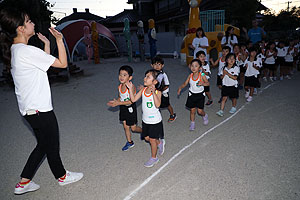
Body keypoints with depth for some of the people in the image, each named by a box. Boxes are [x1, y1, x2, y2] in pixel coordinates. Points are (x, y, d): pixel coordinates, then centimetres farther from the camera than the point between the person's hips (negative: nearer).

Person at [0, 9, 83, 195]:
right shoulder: (27, 51, -21)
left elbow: (45, 62, 19)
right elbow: (62, 63, -18)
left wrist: (47, 43, 17)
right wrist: (60, 39, -9)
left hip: (29, 108, 9)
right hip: (40, 109, -9)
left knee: (43, 145, 22)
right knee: (52, 146, 12)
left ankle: (23, 183, 32)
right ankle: (61, 176, 36)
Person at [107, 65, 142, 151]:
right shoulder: (120, 87, -2)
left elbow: (131, 101, -27)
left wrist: (118, 103, -28)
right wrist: (115, 102, -10)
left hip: (130, 109, -7)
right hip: (123, 108, 7)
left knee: (133, 128, 6)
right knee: (126, 127, 16)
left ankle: (143, 131, 36)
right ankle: (129, 142, 34)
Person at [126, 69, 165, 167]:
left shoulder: (157, 92, -20)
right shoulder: (143, 90, -3)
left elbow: (157, 105, -35)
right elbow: (133, 99, -4)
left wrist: (153, 92, -43)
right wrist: (131, 88, -11)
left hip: (155, 120, -6)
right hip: (145, 119, 6)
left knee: (152, 139, 7)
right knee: (146, 137, 19)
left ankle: (154, 158, 30)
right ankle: (160, 143, 47)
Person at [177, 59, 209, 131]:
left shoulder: (202, 75, -14)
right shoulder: (190, 76, -5)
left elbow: (208, 83, -12)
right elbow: (185, 83, 4)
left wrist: (202, 83, -32)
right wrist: (180, 88, -10)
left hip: (200, 95, -2)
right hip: (192, 94, 3)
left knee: (200, 111, 0)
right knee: (192, 110, 6)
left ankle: (205, 116, 35)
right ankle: (192, 123, 25)